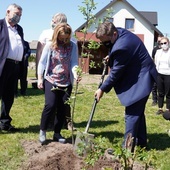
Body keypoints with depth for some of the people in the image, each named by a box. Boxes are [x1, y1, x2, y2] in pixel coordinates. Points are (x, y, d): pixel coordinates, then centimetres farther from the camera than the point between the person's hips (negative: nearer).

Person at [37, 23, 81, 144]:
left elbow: (74, 63, -7)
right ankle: (42, 131, 6)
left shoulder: (73, 46, -1)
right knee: (50, 105, -13)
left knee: (63, 109, 4)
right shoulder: (50, 46, -3)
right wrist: (40, 79, -3)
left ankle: (57, 133, 18)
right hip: (51, 81, -2)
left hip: (66, 83, 2)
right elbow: (42, 63, 1)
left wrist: (75, 74, -26)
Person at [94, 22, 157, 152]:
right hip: (140, 77, 11)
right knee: (138, 112, 19)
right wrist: (111, 58, 6)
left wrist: (102, 89, -10)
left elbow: (116, 72, -21)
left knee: (132, 114, -8)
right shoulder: (120, 32, 0)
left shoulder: (121, 46, -30)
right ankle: (141, 141, 33)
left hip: (140, 80, -11)